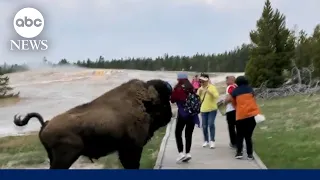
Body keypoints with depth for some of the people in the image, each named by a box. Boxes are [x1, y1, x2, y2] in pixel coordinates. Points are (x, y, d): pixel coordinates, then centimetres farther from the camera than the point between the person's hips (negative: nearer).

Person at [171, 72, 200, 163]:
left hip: (182, 113, -5)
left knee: (178, 133, 6)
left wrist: (173, 91, 12)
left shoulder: (178, 88, -6)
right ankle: (187, 153, 4)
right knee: (189, 134, 10)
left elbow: (172, 100, -2)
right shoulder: (191, 88, 9)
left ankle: (181, 153, -5)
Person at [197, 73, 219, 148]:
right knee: (204, 126, 6)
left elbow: (217, 96, -19)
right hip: (203, 110, 5)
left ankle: (212, 141, -7)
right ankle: (206, 141, 17)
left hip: (212, 109, -5)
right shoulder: (200, 89, 8)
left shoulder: (212, 87, -7)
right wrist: (199, 92, -13)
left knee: (211, 124, -13)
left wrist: (209, 92, -29)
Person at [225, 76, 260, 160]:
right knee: (248, 135, 10)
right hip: (253, 114, 2)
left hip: (241, 115, -2)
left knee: (240, 135, 11)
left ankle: (239, 152, -1)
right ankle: (250, 154, 4)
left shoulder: (235, 91, 6)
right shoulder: (250, 88, 12)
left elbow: (234, 103, 14)